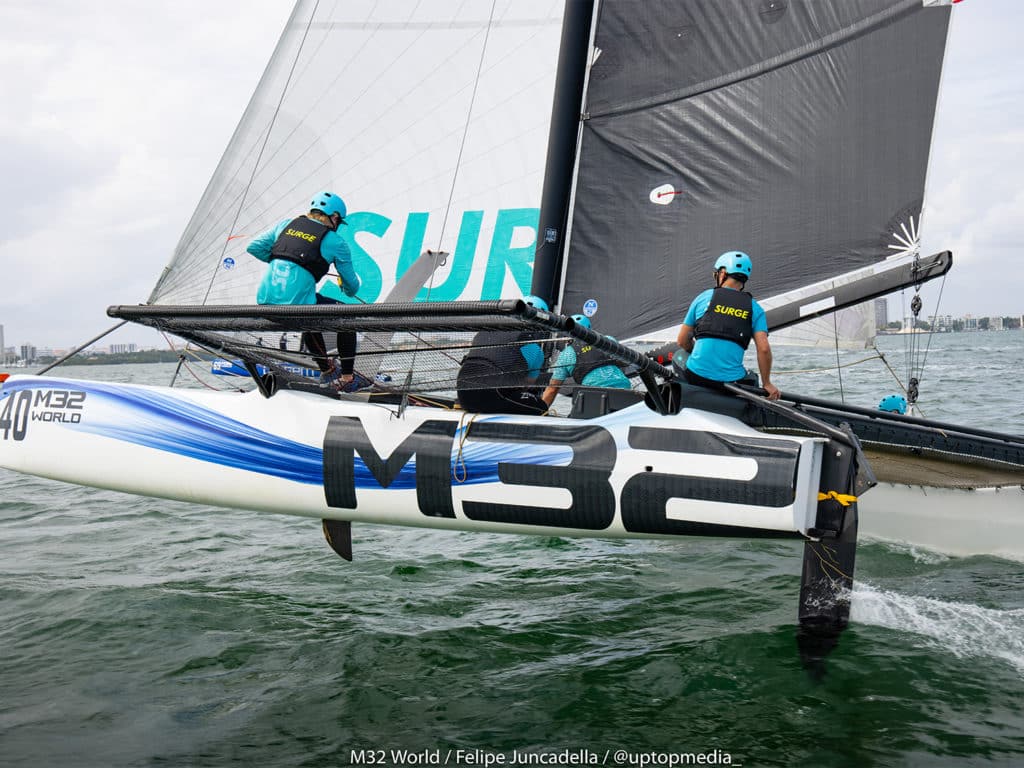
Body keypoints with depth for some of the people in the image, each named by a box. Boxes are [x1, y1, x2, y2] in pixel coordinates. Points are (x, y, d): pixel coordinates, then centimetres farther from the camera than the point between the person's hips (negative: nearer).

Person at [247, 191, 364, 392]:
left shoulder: (286, 224, 16)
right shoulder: (336, 242, 6)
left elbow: (254, 247, 18)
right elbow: (352, 286, 14)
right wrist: (349, 289, 40)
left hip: (264, 302, 6)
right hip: (294, 305, -6)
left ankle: (326, 371, 45)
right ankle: (347, 379, 19)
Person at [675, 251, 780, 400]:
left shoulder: (704, 297, 6)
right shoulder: (754, 308, 7)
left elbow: (682, 340, 11)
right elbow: (764, 349, -4)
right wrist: (766, 383, 6)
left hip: (695, 376, -1)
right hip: (731, 381, 1)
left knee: (679, 356, 31)